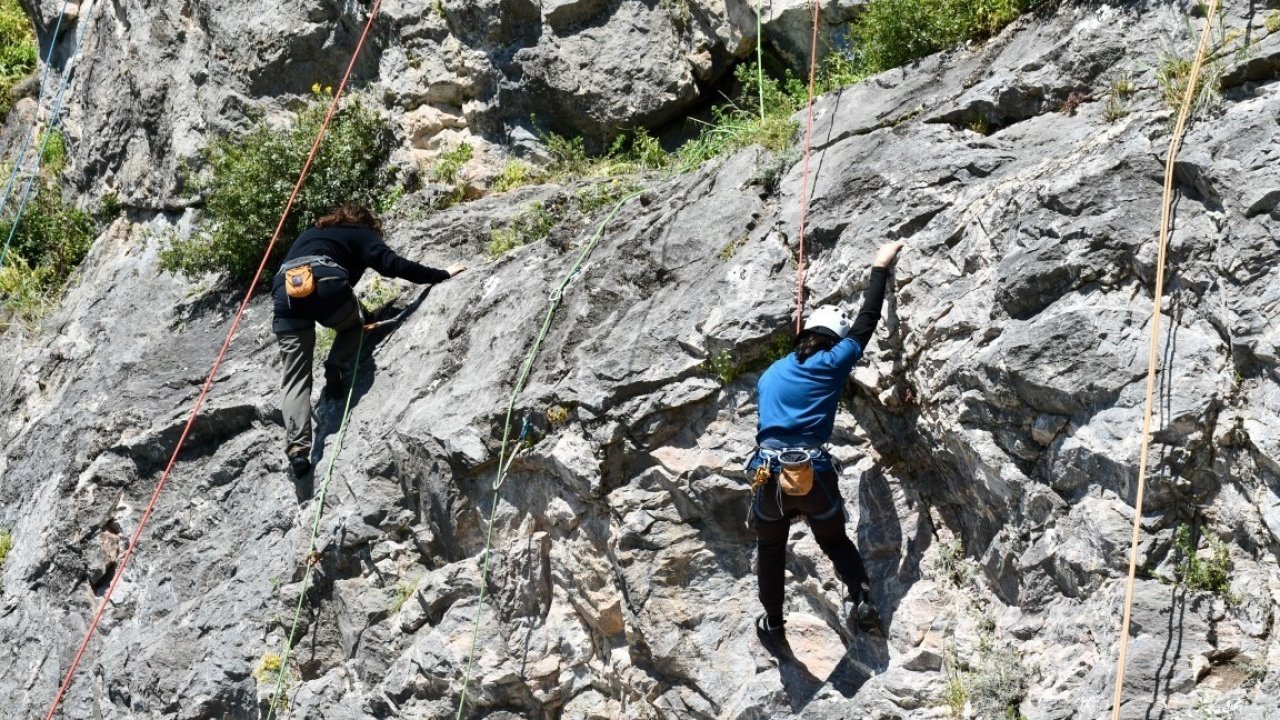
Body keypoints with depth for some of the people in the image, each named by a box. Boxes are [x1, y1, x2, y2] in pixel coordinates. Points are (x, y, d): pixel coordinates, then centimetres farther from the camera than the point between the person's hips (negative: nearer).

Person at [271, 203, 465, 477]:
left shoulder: (309, 234, 41)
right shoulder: (362, 234, 25)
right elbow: (392, 265, 11)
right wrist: (442, 275, 17)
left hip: (285, 292, 3)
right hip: (327, 286, -3)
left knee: (295, 378, 2)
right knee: (353, 324, 32)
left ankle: (297, 447, -16)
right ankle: (336, 369, 4)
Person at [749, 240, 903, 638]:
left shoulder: (772, 373, 18)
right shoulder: (832, 363, 6)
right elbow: (865, 322, 12)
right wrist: (880, 267, 21)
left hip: (768, 472, 2)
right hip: (814, 475, -2)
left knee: (770, 548, 25)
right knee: (835, 541, 20)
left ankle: (773, 620, 31)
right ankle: (860, 597, -5)